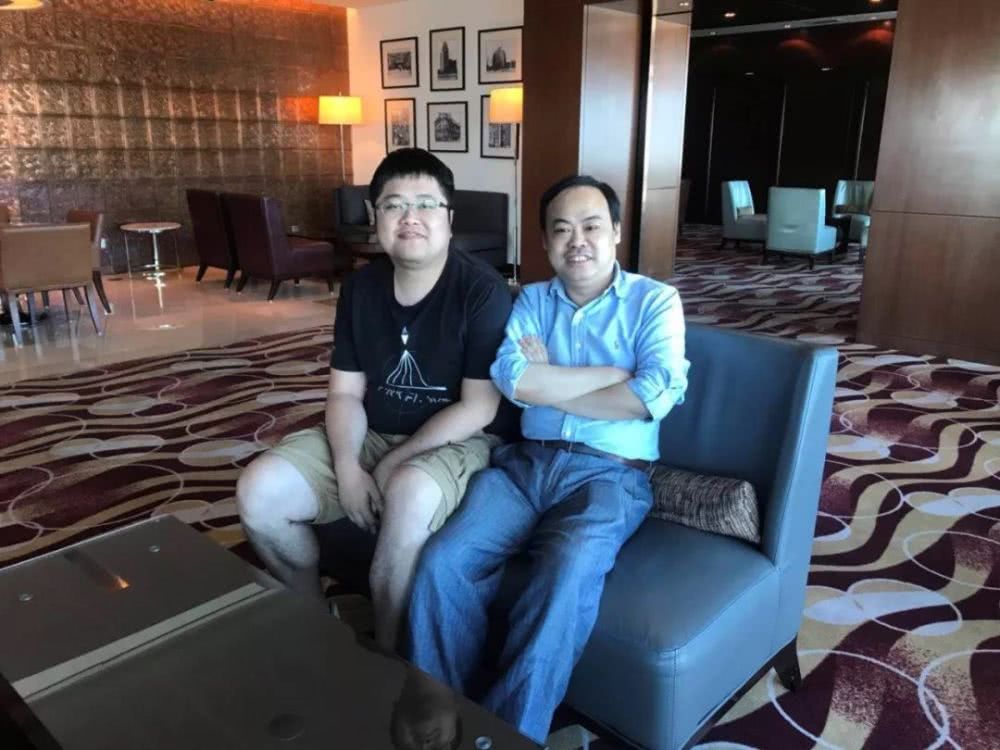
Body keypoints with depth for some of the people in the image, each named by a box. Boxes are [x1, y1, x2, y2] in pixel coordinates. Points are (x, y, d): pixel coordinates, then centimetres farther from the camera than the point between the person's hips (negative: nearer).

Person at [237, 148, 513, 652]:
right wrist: (347, 468, -14)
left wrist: (391, 464, -17)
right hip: (369, 436, 6)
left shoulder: (482, 290, -15)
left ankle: (387, 659, -16)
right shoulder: (360, 288, 3)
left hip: (453, 442, -5)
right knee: (258, 490, -11)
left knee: (410, 493, -39)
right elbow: (345, 392, 4)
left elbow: (478, 409, -18)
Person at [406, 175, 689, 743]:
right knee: (442, 563, -20)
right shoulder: (531, 300, 15)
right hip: (526, 462, 3)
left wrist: (549, 381, -5)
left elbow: (655, 396, -12)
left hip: (610, 474, -3)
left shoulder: (655, 301, 6)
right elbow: (513, 379, -6)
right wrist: (620, 373, -7)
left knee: (566, 579, -33)